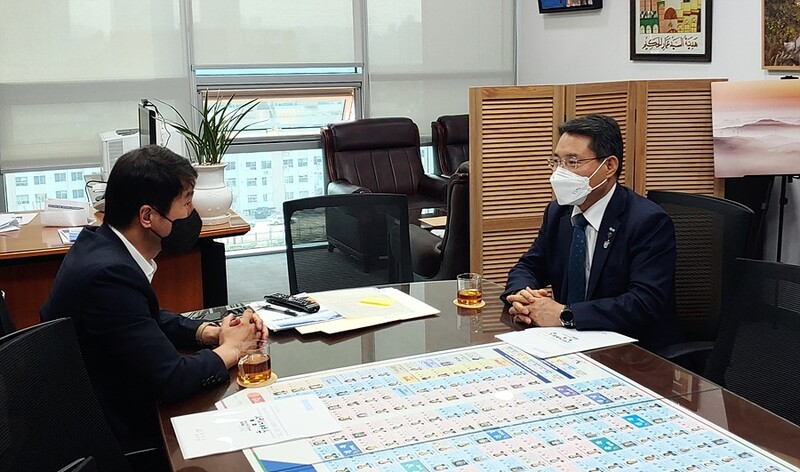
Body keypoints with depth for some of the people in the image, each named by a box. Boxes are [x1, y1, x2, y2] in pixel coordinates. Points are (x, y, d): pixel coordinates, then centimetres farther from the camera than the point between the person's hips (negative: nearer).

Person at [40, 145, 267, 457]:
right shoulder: (108, 274, -30)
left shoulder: (99, 243, -3)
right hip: (116, 439, -8)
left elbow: (149, 318, 13)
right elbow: (173, 380, -27)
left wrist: (209, 332, -2)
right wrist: (229, 348, -10)